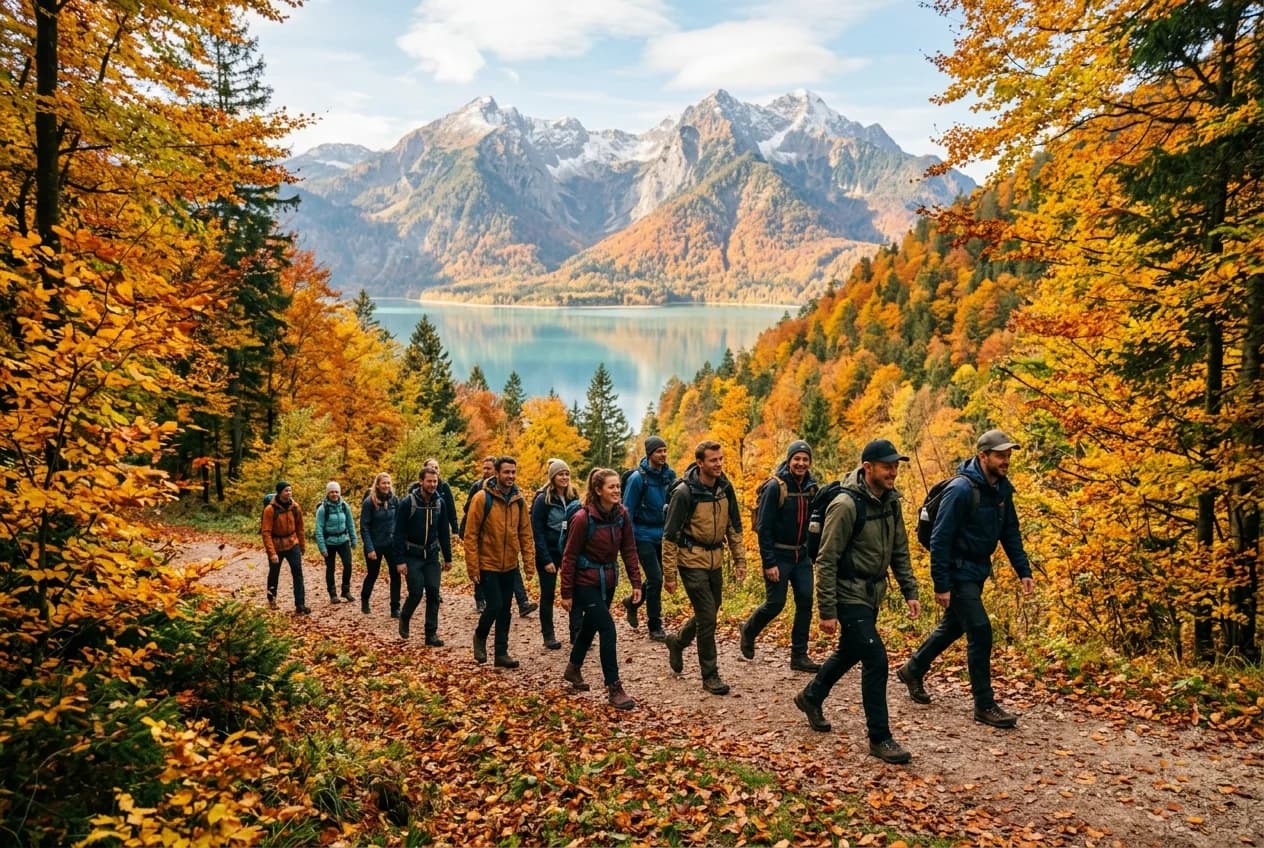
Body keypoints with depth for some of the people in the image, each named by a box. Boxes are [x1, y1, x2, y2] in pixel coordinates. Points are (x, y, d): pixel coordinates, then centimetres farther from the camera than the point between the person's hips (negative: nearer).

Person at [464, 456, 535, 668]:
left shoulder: (519, 499, 2)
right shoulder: (483, 498, -13)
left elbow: (525, 532, 8)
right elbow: (470, 535, -12)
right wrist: (473, 567, -13)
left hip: (510, 565, 5)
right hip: (488, 565, -5)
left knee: (505, 610, 10)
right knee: (495, 606, -8)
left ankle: (501, 653, 21)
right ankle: (480, 636, 21)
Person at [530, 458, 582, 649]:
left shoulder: (573, 497, 4)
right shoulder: (543, 499, -10)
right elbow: (537, 531, -12)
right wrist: (546, 560, -16)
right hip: (549, 553, -4)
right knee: (548, 594, 6)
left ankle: (577, 633, 8)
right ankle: (548, 636, 17)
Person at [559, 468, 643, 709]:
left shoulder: (621, 514, -5)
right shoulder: (583, 518, -20)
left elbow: (629, 550, 2)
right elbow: (570, 556, -13)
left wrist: (636, 582, -2)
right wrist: (567, 593, -11)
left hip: (608, 582, 6)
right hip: (586, 583, -6)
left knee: (590, 626, 20)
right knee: (608, 629, -12)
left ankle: (573, 669, 43)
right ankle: (614, 689, -5)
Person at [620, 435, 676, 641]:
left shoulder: (669, 475, 3)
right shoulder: (638, 478, -13)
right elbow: (627, 511, -10)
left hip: (663, 535, 6)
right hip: (644, 535, -6)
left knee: (657, 578, 13)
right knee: (655, 578, -7)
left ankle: (633, 602, 40)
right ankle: (655, 627, 7)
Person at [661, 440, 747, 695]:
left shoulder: (725, 488, 0)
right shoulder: (684, 492, -18)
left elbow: (734, 526, 11)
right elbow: (670, 535, -14)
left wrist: (740, 560, 7)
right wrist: (669, 574, -14)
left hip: (715, 560, 7)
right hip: (692, 560, -7)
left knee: (709, 613, 17)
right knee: (707, 616, -6)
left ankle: (677, 642, 43)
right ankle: (710, 675, 8)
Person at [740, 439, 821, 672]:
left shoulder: (810, 488, 3)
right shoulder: (775, 487, -16)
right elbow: (764, 527, -16)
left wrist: (814, 553, 10)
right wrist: (768, 563, -18)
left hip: (802, 555, 6)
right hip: (778, 556, -6)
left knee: (805, 602, 2)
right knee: (775, 603, 0)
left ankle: (799, 656, 12)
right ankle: (749, 631, 29)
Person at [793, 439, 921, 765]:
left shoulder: (890, 501, 2)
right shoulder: (846, 505, -22)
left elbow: (900, 552, 12)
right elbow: (826, 561, -20)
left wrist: (910, 591, 5)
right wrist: (827, 611, -20)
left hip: (871, 595, 9)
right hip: (849, 596, -9)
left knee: (849, 653, 22)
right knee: (876, 660, -10)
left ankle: (811, 697, 45)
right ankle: (879, 738, 4)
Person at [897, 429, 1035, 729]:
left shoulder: (1002, 488, 2)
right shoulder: (962, 489, -23)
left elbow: (1010, 533, 12)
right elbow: (940, 539, -22)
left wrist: (1024, 571, 3)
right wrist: (942, 585, -22)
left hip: (978, 571, 9)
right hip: (958, 572, -9)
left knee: (953, 626, 20)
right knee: (980, 631, -10)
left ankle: (913, 670, 40)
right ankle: (985, 705, 2)